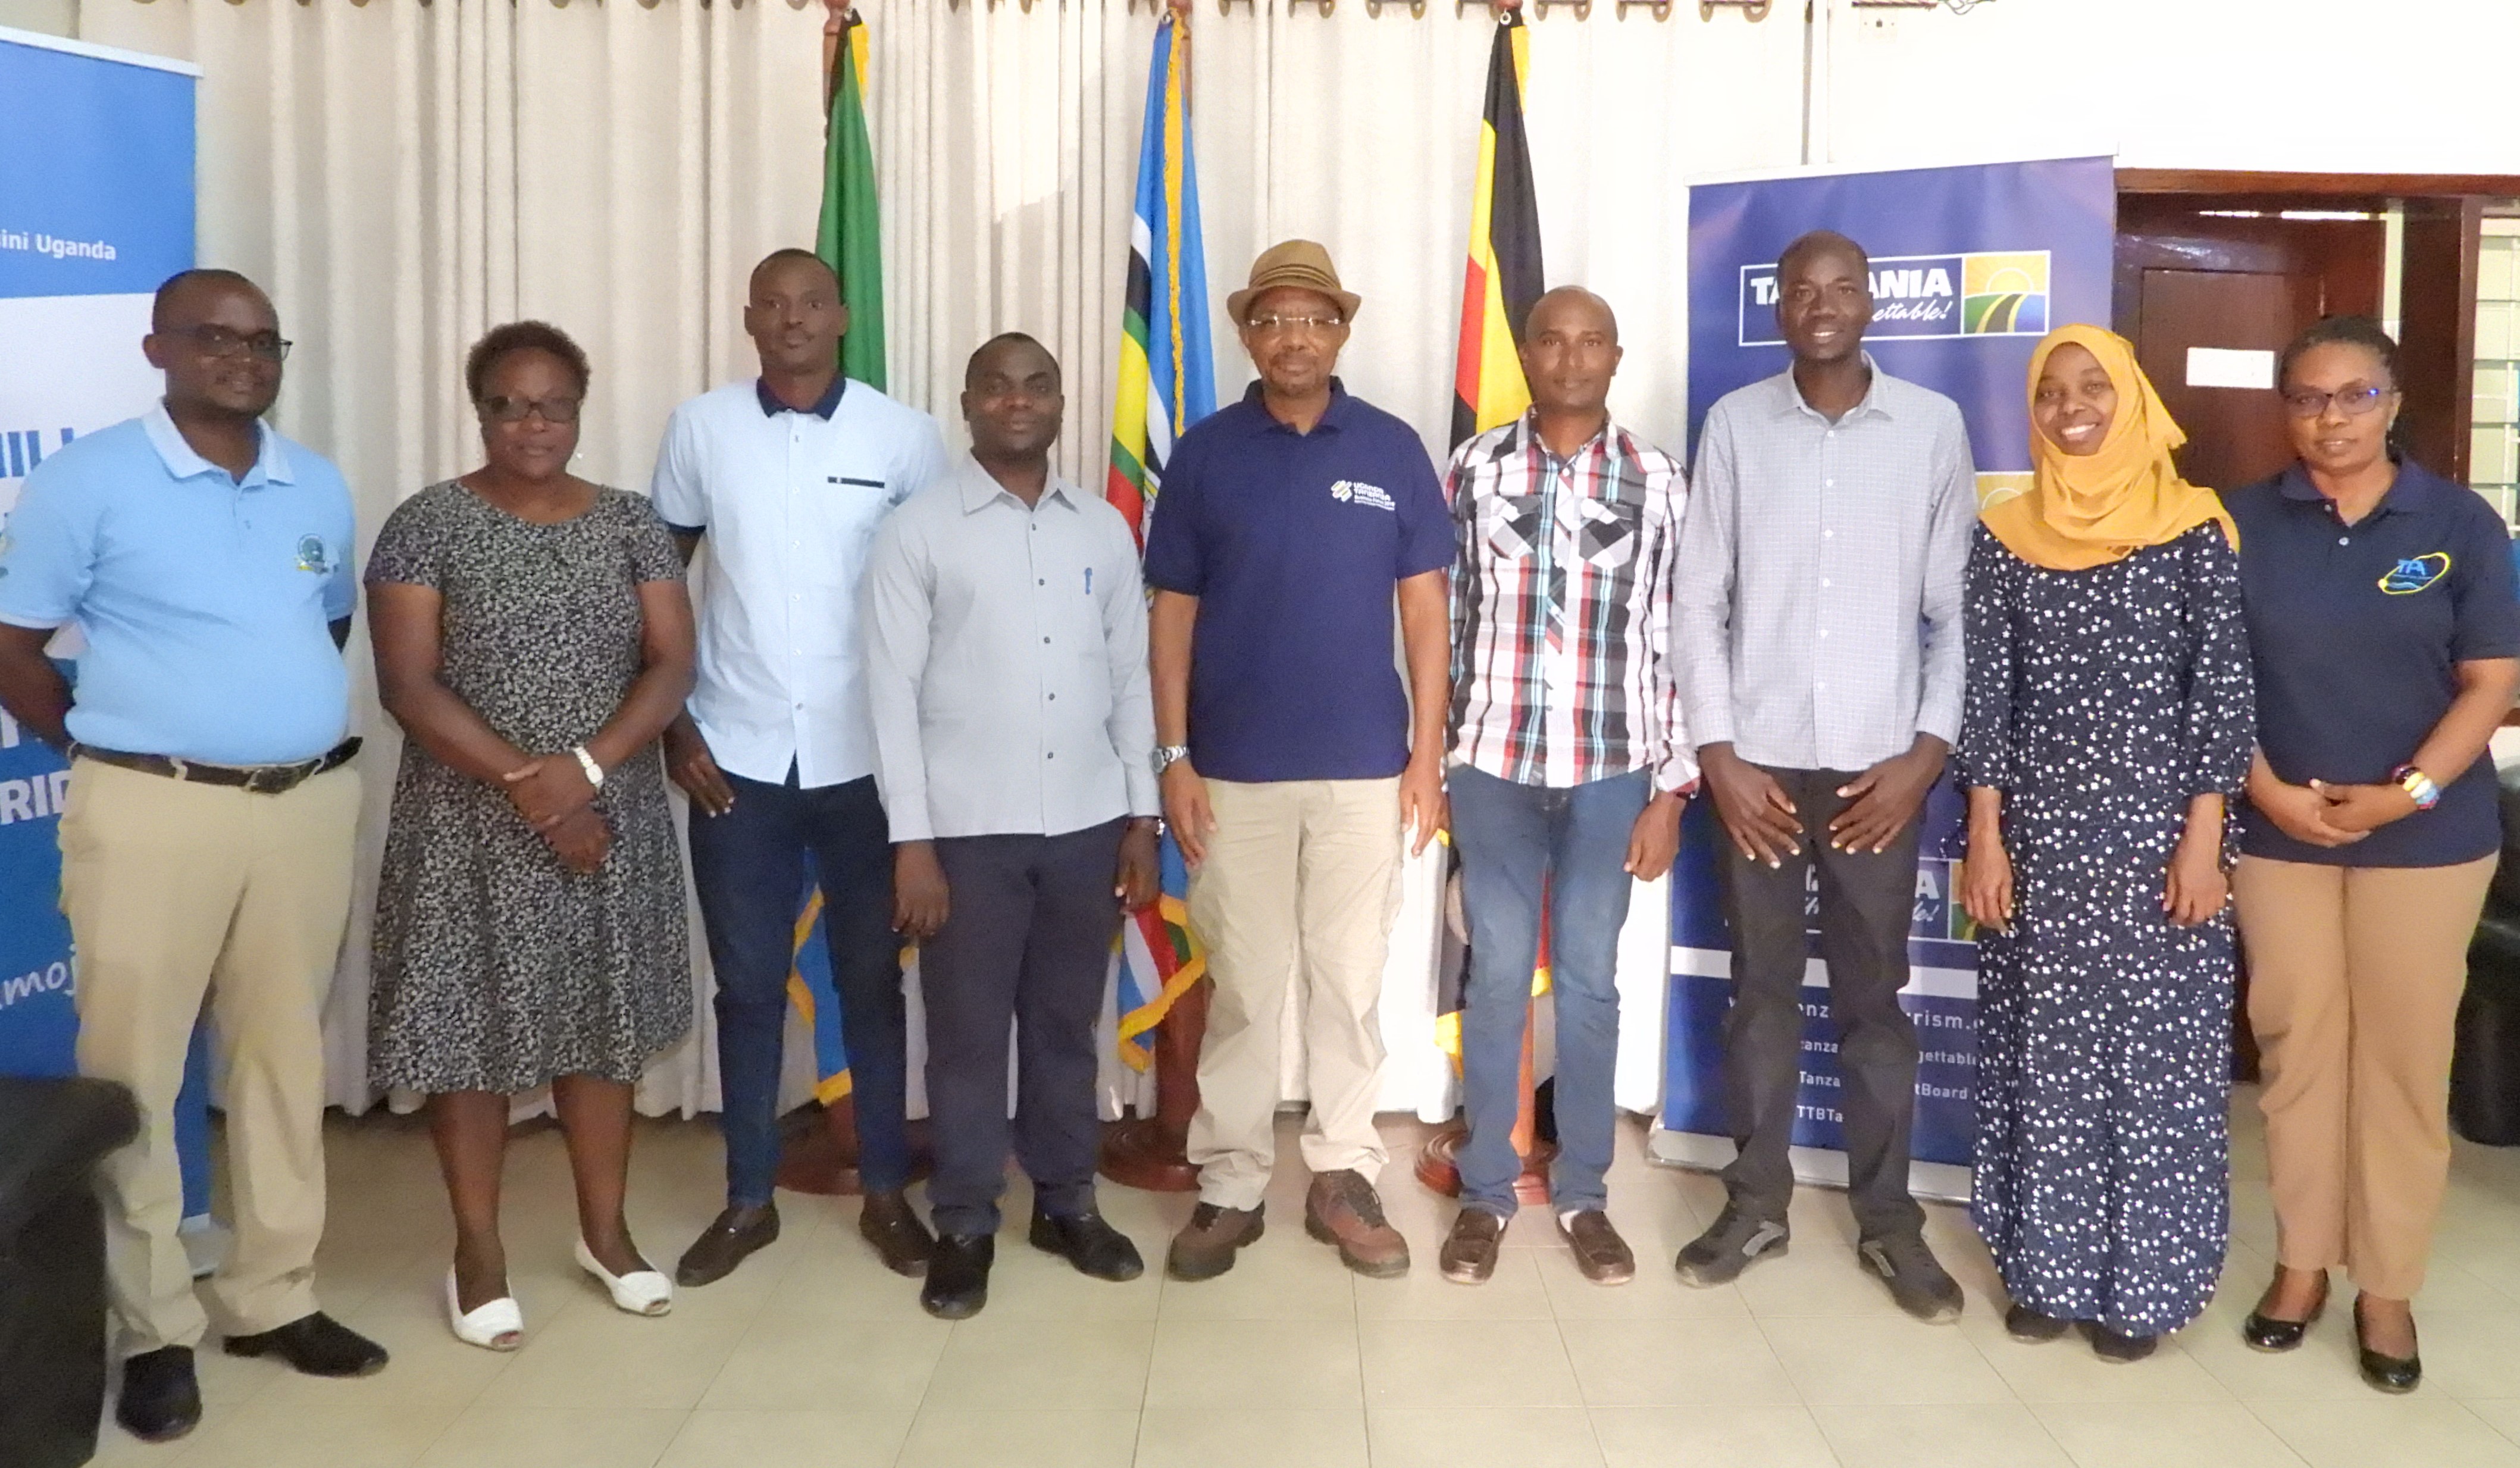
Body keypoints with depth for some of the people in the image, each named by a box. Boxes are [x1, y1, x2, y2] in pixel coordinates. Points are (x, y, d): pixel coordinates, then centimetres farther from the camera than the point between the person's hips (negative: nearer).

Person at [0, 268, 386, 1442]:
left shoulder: (318, 487, 9)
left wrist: (291, 725, 12)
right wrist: (111, 751, -1)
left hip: (309, 805, 5)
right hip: (155, 813, -4)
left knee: (285, 1057, 11)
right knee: (134, 1070, 2)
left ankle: (273, 1300, 24)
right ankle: (152, 1331, 15)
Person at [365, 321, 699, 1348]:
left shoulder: (631, 524, 4)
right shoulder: (427, 526, -5)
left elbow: (671, 665, -3)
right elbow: (406, 686, -11)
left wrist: (585, 769, -17)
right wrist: (527, 783, -19)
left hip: (610, 820, 3)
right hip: (471, 827, -3)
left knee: (601, 1022, 11)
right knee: (469, 1027, 5)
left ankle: (605, 1231, 26)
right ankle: (478, 1250, 20)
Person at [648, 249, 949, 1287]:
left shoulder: (904, 436, -3)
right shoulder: (700, 429, 1)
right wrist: (673, 726, 1)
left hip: (867, 761, -1)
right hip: (736, 760, 1)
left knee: (873, 980, 9)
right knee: (748, 986, 9)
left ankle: (886, 1193, 23)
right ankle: (748, 1200, 23)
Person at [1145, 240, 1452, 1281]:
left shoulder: (1393, 450, 2)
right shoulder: (1205, 453, 1)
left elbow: (1423, 607, 3)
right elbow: (1171, 613, 2)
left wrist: (1428, 752, -2)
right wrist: (1174, 757, -4)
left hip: (1363, 767, 1)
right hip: (1236, 769, 0)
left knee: (1350, 981, 8)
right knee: (1243, 986, 7)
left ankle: (1343, 1176, 21)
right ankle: (1230, 1185, 18)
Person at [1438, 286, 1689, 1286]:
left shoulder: (1656, 483, 1)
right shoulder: (1476, 470, 2)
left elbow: (1673, 643, 0)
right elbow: (1447, 621, 4)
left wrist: (1670, 789, -3)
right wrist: (1432, 760, 3)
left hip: (1611, 770, 0)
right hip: (1494, 763, 0)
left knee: (1590, 980, 8)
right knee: (1498, 976, 6)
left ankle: (1583, 1195, 21)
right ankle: (1485, 1193, 19)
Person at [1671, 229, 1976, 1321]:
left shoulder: (1934, 427, 1)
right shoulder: (1734, 424, 1)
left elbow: (1958, 608, 3)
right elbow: (1697, 600, 1)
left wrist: (1927, 753, -5)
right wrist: (1717, 752, -5)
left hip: (1879, 764, 0)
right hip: (1757, 760, 0)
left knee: (1873, 994, 7)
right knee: (1763, 989, 9)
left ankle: (1888, 1219, 20)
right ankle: (1756, 1203, 22)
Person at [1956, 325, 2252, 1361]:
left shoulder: (2194, 529, -2)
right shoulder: (2007, 536, 4)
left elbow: (2223, 688, -3)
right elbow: (1985, 691, 3)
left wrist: (2202, 838, -8)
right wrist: (1983, 836, -2)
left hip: (2158, 830, -2)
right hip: (2041, 832, 2)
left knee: (2156, 1051, 3)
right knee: (2045, 1050, 7)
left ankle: (2141, 1277, 17)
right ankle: (2049, 1267, 20)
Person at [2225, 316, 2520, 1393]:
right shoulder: (2244, 523, 1)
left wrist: (2409, 791, -14)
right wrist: (2266, 791, -10)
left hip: (2427, 835, -1)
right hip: (2280, 829, 1)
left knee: (2404, 1056, 4)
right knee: (2297, 1045, 7)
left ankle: (2388, 1286, 15)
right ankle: (2301, 1260, 21)